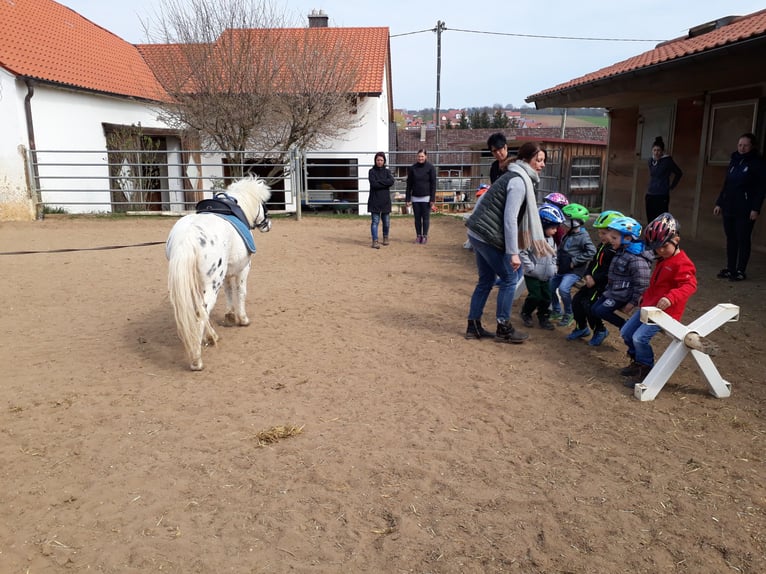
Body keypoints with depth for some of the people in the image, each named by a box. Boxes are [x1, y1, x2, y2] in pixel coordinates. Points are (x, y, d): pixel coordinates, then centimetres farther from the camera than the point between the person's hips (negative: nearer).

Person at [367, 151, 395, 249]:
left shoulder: (387, 171, 9)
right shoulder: (372, 171, 1)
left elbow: (391, 181, -10)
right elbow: (373, 184, -14)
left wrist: (379, 181, -14)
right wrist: (385, 183, -11)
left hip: (385, 200, 3)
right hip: (375, 200, -3)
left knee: (386, 221, 10)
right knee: (375, 221, -7)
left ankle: (385, 237, 32)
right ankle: (375, 241, -7)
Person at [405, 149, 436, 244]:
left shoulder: (430, 167, -3)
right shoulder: (412, 168, 3)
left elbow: (433, 184, -3)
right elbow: (409, 184, 6)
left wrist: (432, 199, -8)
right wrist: (408, 199, 3)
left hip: (426, 197, -3)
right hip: (415, 198, 3)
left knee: (426, 218, 3)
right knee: (417, 218, 8)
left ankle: (425, 236, 11)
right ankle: (418, 236, 16)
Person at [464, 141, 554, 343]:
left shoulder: (515, 176, 17)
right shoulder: (519, 181, -14)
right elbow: (510, 218, -20)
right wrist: (513, 253, -19)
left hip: (478, 233, 10)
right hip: (489, 236, -10)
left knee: (486, 280, 16)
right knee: (510, 279, 1)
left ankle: (473, 326, 21)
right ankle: (503, 329, 10)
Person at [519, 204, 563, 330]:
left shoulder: (551, 239, 8)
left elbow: (553, 256, 20)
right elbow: (522, 253, -21)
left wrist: (553, 268, 9)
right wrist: (530, 268, -21)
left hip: (546, 276, 7)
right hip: (532, 276, -7)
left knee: (546, 298, 7)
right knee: (535, 297, -7)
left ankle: (543, 317, 24)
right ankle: (526, 313, 17)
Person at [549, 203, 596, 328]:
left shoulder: (583, 236, -15)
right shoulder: (568, 235, 10)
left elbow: (591, 251, -24)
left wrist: (575, 261, -21)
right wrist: (558, 262, 7)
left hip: (574, 271, -9)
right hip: (563, 269, 9)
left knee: (563, 289, -25)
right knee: (550, 287, 9)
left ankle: (568, 315, -4)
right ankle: (557, 312, 27)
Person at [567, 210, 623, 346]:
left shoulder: (616, 250, -20)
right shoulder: (602, 246, 12)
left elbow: (610, 271, -27)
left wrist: (595, 279, -23)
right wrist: (588, 275, -1)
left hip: (604, 284, -10)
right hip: (593, 281, 10)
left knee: (589, 304, -18)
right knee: (576, 299, 6)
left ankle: (600, 330, 6)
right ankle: (582, 328, 22)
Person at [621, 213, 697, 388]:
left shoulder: (682, 263, -17)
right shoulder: (662, 260, 15)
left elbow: (689, 285, -31)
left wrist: (671, 297, -44)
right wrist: (646, 295, 25)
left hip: (664, 311, -10)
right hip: (649, 306, 10)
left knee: (640, 338, -21)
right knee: (626, 332, 11)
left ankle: (645, 371, -2)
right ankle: (637, 362, 30)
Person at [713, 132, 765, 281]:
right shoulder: (734, 161, 13)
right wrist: (719, 203, 13)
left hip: (745, 210, -6)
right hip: (729, 207, 6)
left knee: (743, 240, -1)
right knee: (730, 239, 9)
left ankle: (740, 271, 5)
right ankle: (730, 269, 17)